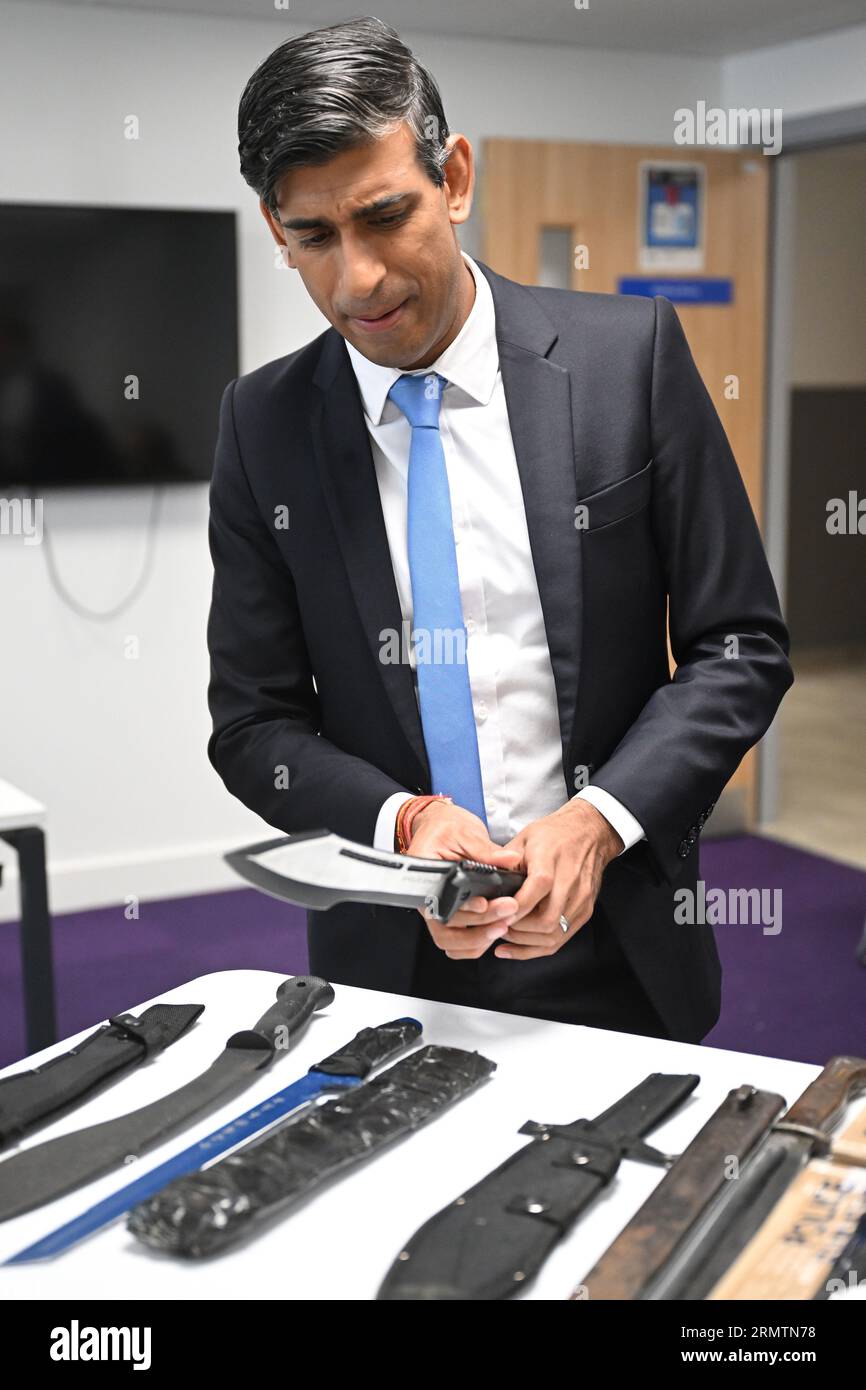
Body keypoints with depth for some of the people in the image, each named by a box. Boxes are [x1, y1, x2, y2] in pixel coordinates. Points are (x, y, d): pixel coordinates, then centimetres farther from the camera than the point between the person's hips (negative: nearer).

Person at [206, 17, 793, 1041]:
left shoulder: (629, 353, -7)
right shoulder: (264, 422, -3)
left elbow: (739, 648, -5)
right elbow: (254, 724, 0)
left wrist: (598, 819, -18)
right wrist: (402, 822, -18)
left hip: (614, 946, 0)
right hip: (389, 954, 1)